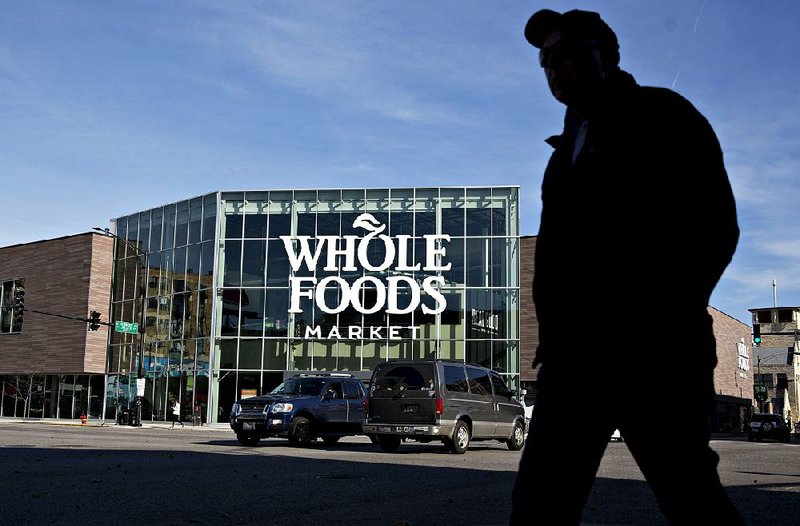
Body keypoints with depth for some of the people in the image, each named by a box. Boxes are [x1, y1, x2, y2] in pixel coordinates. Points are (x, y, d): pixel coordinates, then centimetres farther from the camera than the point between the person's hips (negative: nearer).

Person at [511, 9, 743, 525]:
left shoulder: (660, 115, 4)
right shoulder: (568, 148, 25)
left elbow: (714, 226, -7)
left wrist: (660, 326, -17)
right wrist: (554, 340, 8)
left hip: (653, 356, -6)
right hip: (574, 359, 7)